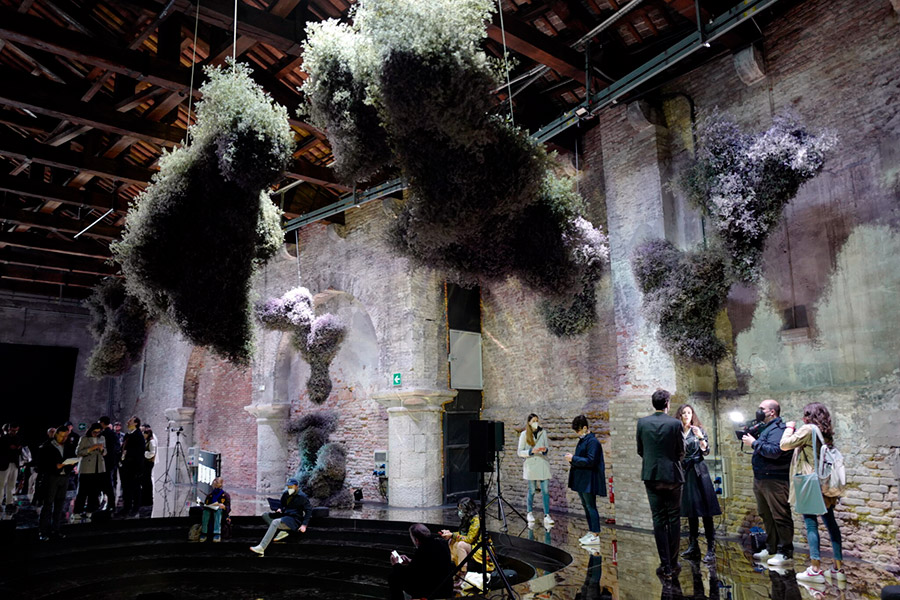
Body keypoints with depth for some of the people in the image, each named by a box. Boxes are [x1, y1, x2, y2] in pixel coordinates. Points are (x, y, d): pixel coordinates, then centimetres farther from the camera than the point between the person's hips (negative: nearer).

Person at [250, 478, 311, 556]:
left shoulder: (302, 497, -8)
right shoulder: (286, 494, 11)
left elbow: (309, 510, -6)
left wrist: (304, 525, -14)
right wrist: (281, 509, 3)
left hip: (294, 520, -9)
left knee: (275, 522, -32)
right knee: (265, 515, -1)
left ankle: (261, 548, -37)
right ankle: (283, 531, -14)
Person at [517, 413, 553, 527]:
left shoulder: (543, 432, 6)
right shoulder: (524, 434, -2)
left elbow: (547, 446, 15)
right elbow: (520, 452, -1)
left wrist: (545, 449, -9)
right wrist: (531, 451, -17)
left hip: (543, 463, 2)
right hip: (530, 465, -2)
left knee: (545, 490, -2)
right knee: (531, 490, 5)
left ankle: (547, 516, 1)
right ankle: (530, 513, 22)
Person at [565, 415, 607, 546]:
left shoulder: (592, 441, -17)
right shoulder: (582, 440, 12)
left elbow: (590, 461, -23)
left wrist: (573, 459, -20)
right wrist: (572, 459, 5)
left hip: (589, 480, -10)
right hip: (582, 480, 10)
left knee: (590, 506, -4)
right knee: (585, 506, 15)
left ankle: (596, 535, 2)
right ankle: (591, 531, 25)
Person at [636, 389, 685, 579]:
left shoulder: (642, 422, -4)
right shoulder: (675, 423, -10)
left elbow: (640, 450, 4)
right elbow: (681, 452, -2)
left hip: (651, 475, 2)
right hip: (672, 475, -1)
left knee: (658, 520, 7)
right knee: (674, 520, 9)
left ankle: (665, 565, 7)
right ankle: (673, 565, 14)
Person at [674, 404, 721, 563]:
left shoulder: (699, 430, 3)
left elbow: (706, 451, -5)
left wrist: (700, 437, -19)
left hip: (699, 472, -3)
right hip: (684, 472, 3)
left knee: (705, 511, -6)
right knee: (690, 511, 9)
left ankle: (711, 549, -6)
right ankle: (693, 546, 17)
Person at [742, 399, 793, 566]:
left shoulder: (778, 429, -14)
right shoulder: (766, 428, 18)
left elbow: (774, 451, -27)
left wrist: (754, 443, -19)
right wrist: (750, 439, 7)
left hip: (775, 481, -10)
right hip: (760, 480, 10)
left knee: (780, 516, -2)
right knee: (766, 516, 17)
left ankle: (785, 552, 5)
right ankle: (771, 549, 27)